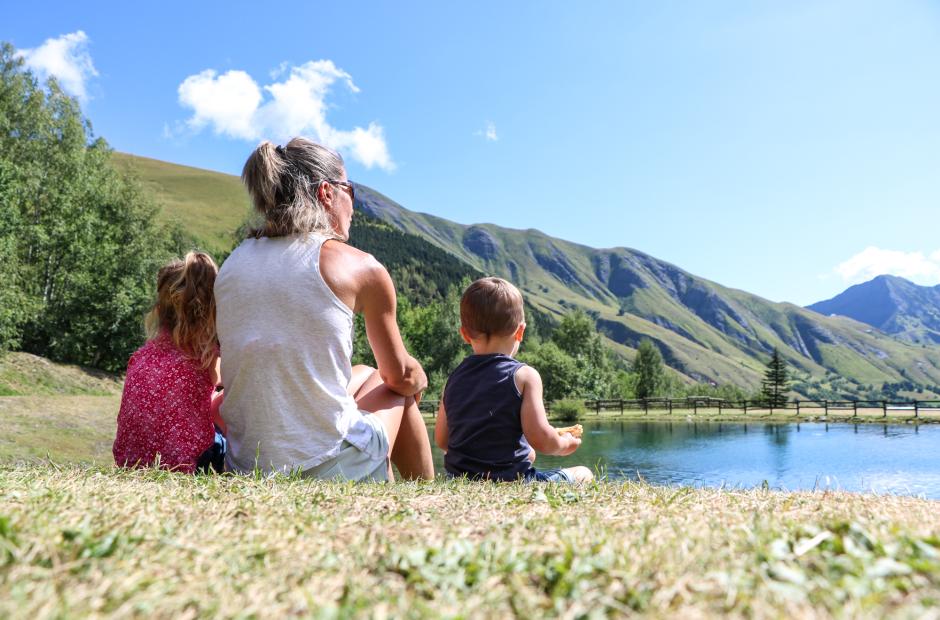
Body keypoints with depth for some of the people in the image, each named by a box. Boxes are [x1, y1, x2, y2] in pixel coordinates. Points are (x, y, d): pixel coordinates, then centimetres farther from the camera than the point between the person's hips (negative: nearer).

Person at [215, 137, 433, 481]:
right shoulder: (361, 267, -8)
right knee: (402, 392, 25)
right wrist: (419, 379, 29)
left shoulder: (233, 263, 7)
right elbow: (401, 376, 5)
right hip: (326, 469, -5)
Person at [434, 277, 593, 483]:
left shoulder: (454, 378, 4)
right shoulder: (524, 375, -11)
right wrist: (564, 444, 6)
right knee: (583, 474, 17)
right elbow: (541, 439, -16)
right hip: (510, 478, -5)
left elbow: (442, 440, 10)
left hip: (460, 478, 6)